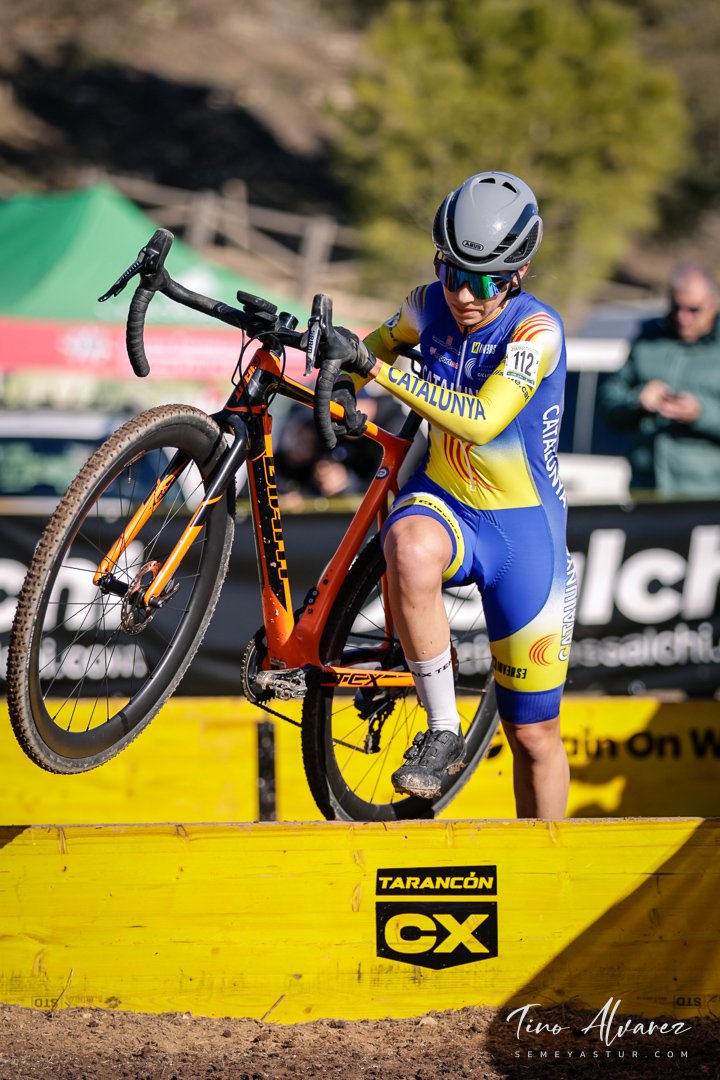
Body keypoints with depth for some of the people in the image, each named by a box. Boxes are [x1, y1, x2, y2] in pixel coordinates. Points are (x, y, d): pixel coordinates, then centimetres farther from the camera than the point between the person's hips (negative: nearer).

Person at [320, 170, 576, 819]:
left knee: (535, 736, 5)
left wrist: (376, 369, -37)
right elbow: (390, 337, 18)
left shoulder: (537, 329, -21)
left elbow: (481, 421, -35)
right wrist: (347, 379, -2)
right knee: (409, 549, -38)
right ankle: (443, 733, -25)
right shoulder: (432, 305, -6)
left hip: (523, 528, -3)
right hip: (444, 500, 3)